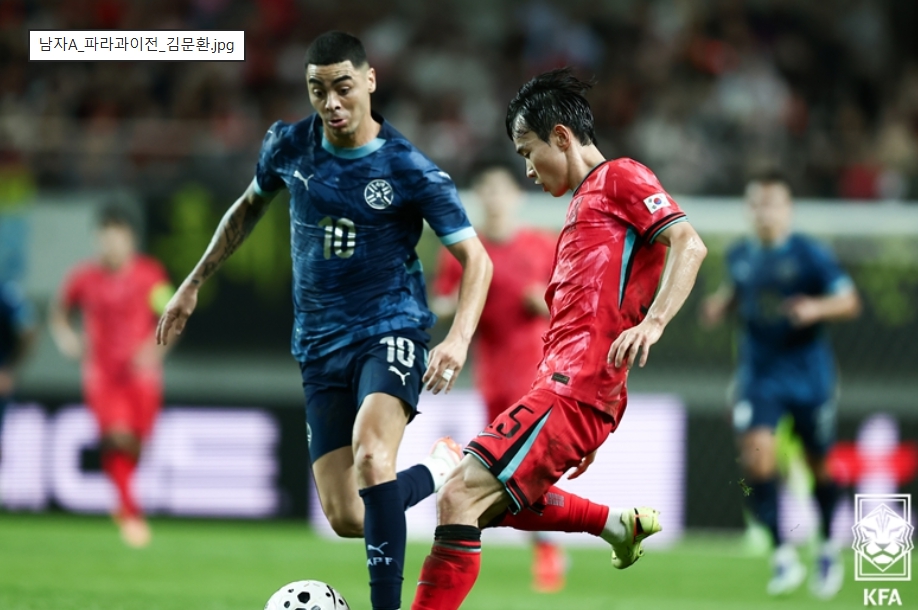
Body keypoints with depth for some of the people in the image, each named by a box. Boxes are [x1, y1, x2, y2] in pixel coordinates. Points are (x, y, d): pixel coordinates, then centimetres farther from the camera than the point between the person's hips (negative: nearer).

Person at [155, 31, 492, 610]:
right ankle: (440, 468, 27)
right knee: (347, 518, -3)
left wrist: (459, 339, -25)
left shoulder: (410, 170, -12)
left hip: (391, 330, -4)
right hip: (321, 343, 4)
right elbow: (250, 207, 22)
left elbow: (475, 259, -9)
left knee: (370, 452, -35)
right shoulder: (289, 147, 0)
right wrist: (195, 283, 22)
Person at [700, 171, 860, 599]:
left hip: (809, 375, -2)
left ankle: (828, 550, 33)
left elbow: (849, 301, -12)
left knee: (819, 464, 9)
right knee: (756, 454, -19)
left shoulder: (809, 254, -11)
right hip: (759, 375, 2)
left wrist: (817, 307, -30)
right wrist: (719, 305, 2)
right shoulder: (740, 256, 3)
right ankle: (783, 556, -13)